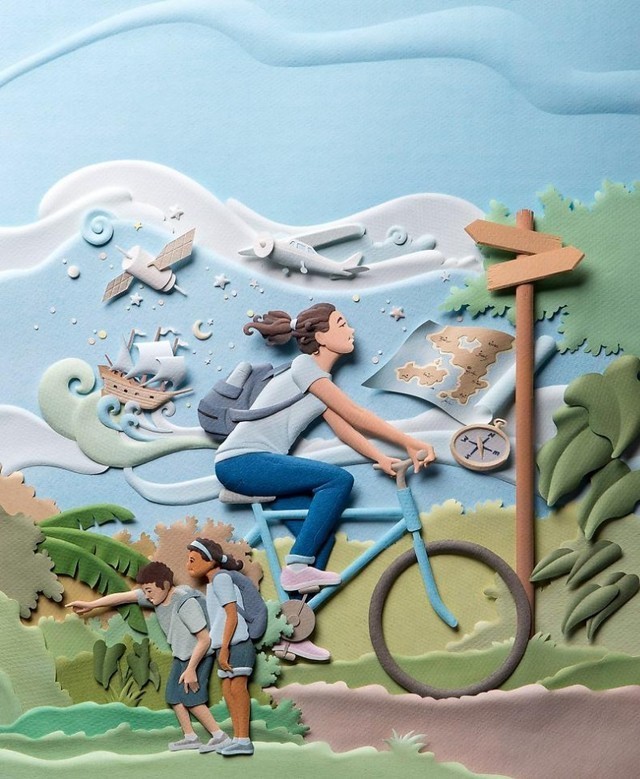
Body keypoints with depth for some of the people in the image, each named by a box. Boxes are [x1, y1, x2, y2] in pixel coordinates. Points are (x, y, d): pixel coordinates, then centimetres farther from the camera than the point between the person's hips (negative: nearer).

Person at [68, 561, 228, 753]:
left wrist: (191, 669, -25)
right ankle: (190, 737, 15)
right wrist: (90, 605, 6)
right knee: (173, 695, 7)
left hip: (199, 655, -9)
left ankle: (219, 735, -4)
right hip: (181, 655, 9)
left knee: (190, 698, -12)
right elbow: (123, 597, 0)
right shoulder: (157, 596, -8)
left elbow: (204, 640, -28)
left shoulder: (186, 603, -31)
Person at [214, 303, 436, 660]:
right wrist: (411, 443, -15)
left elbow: (345, 429, 9)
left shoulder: (320, 379, 19)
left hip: (261, 465, 9)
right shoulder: (305, 366, -9)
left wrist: (384, 460, -5)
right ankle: (297, 567, -16)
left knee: (323, 534, -1)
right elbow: (355, 415, -14)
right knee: (338, 479, -23)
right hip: (241, 462, -9)